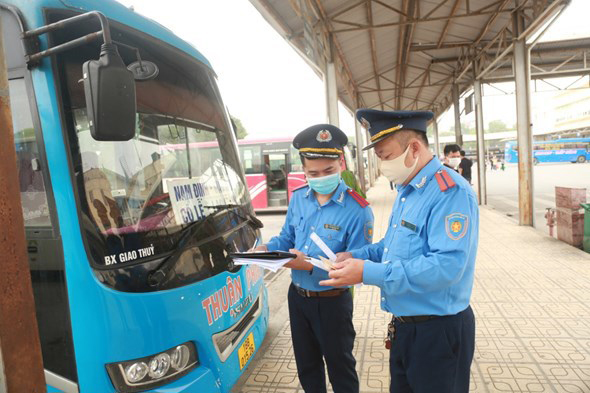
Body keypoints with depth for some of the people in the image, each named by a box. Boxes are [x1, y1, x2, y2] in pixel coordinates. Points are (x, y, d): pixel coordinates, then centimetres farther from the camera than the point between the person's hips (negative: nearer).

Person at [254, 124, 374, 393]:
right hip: (297, 296, 6)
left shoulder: (357, 210, -23)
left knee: (340, 367, 17)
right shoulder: (298, 198, -3)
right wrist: (266, 249, -14)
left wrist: (312, 265, -33)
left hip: (332, 301, -5)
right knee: (306, 364, 26)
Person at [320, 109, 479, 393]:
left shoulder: (450, 192, -22)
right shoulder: (406, 191, 9)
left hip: (439, 332, -9)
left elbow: (447, 266, -31)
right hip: (404, 326, 9)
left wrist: (368, 273, -30)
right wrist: (356, 256, 2)